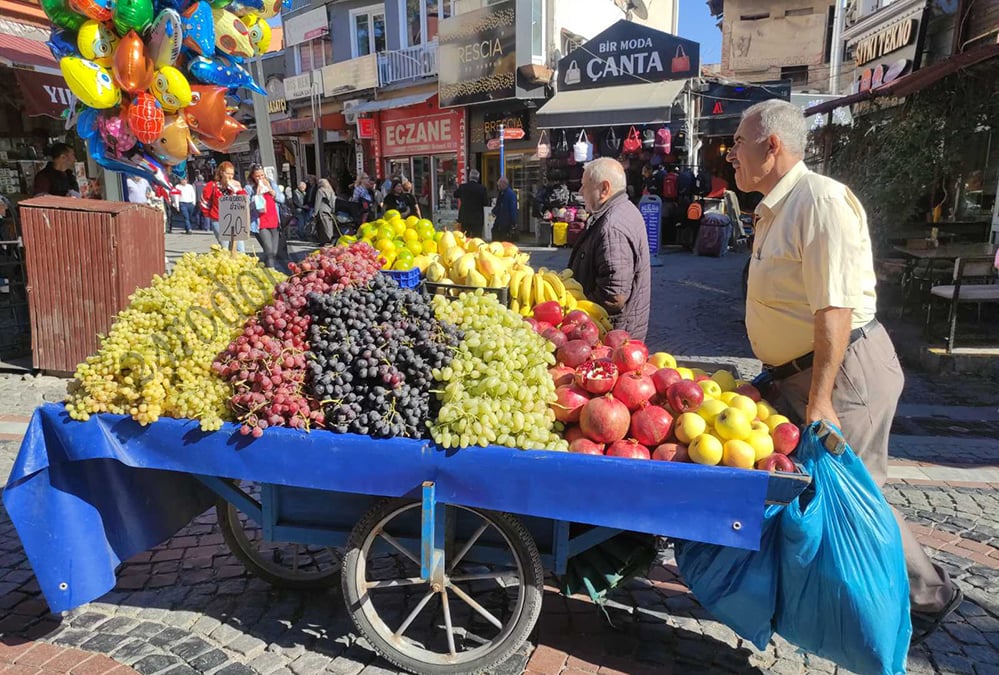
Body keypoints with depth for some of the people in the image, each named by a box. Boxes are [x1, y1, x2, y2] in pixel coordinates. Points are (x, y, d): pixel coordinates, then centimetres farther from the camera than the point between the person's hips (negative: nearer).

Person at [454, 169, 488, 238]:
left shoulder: (462, 186, -3)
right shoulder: (482, 188, -9)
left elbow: (455, 195, 13)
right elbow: (486, 202, -5)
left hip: (464, 218, 2)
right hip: (477, 219, -2)